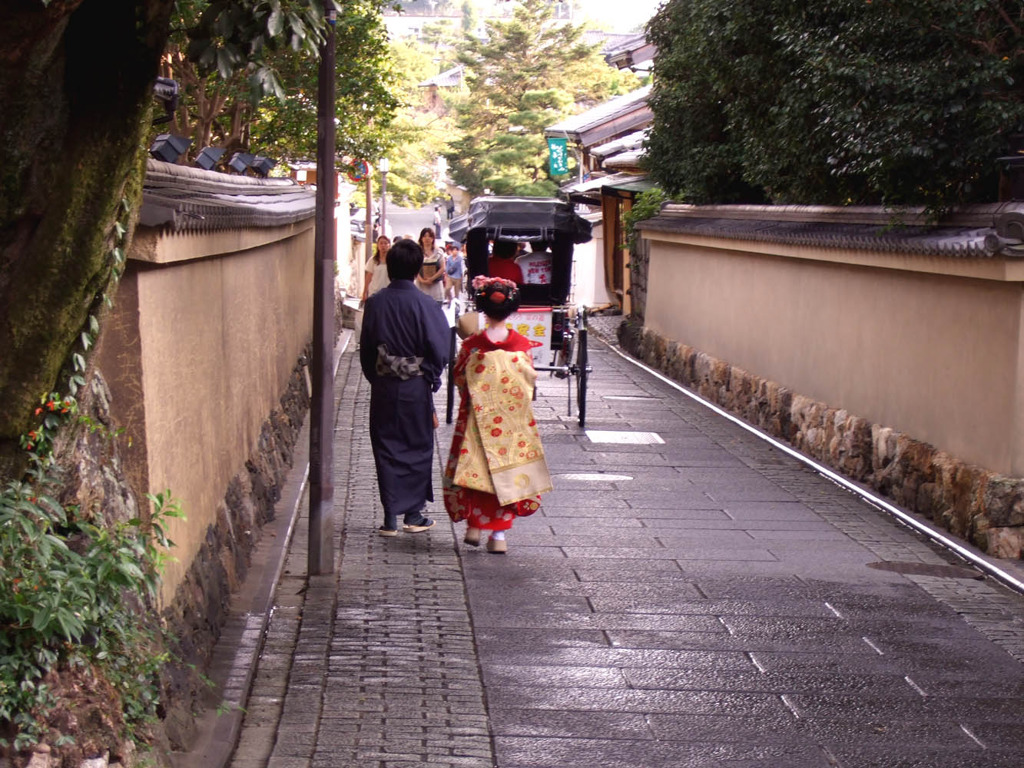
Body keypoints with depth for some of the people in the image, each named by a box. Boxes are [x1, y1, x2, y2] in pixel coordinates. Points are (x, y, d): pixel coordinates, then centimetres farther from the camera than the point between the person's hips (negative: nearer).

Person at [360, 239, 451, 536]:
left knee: (386, 448, 9)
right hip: (416, 388, -2)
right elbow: (439, 350, -10)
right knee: (418, 448, 11)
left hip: (383, 386, 2)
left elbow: (366, 348, 4)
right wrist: (432, 378, 6)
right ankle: (413, 514, 14)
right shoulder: (424, 305, -13)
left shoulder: (375, 303, -3)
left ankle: (390, 517, 8)